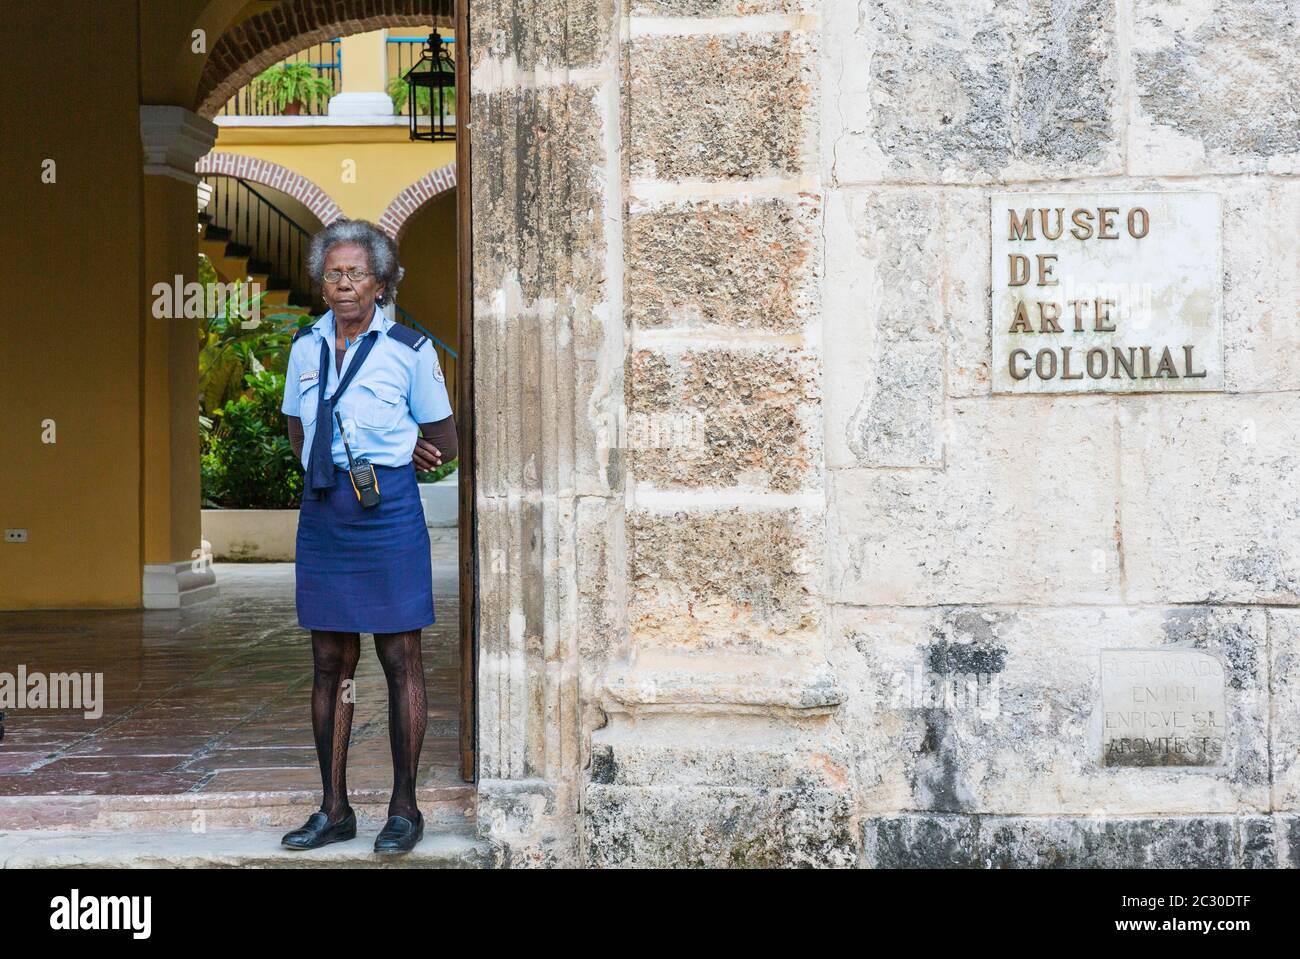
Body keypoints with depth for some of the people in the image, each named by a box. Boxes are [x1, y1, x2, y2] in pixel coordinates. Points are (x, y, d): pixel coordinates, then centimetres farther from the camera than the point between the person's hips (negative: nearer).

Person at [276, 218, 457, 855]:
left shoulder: (410, 349, -2)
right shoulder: (306, 346, 10)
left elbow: (444, 445, 5)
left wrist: (383, 461, 5)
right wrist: (372, 453, 7)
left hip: (388, 512, -4)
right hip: (322, 513, 4)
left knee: (400, 661, -1)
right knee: (331, 662, 7)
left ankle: (404, 809, 7)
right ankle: (333, 809, 14)